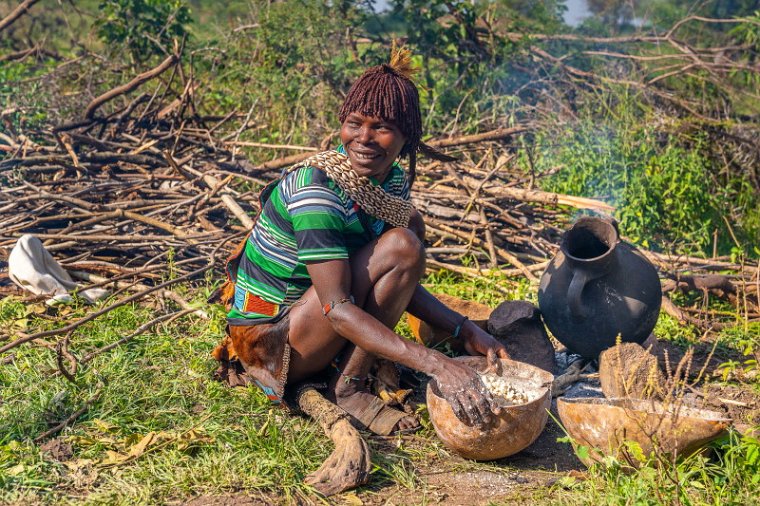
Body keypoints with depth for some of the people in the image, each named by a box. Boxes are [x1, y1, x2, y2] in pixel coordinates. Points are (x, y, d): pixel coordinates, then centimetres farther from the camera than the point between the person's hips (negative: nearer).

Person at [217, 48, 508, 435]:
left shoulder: (393, 181, -2)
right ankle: (347, 390, -12)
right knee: (401, 246, -23)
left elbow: (400, 282, 4)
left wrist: (465, 330, -10)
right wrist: (437, 365, -40)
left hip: (311, 314, 8)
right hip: (267, 339, -8)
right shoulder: (318, 189, -27)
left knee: (411, 226, 3)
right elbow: (337, 308, -33)